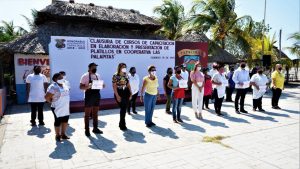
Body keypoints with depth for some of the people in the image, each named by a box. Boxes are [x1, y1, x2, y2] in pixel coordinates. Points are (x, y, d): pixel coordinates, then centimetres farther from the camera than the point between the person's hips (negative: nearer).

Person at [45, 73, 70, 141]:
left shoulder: (64, 85, 7)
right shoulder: (53, 87, -17)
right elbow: (47, 97, -18)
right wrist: (52, 102, -6)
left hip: (66, 108, 7)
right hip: (58, 108, -7)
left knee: (65, 120, 13)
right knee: (58, 121, 5)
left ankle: (63, 134, 28)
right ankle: (57, 135, 21)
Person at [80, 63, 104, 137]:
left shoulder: (98, 75, 10)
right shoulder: (85, 76, -9)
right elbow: (81, 87, -12)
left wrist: (102, 85, -5)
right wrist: (88, 86, -30)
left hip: (97, 96, 6)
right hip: (89, 96, -6)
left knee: (95, 113, 13)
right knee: (87, 114, 2)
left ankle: (95, 128, 23)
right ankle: (87, 130, 10)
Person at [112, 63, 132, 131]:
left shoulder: (126, 75, 9)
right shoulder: (115, 76, -7)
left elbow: (128, 85, 12)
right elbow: (114, 86, -10)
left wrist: (130, 93, 5)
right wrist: (117, 96, -16)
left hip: (126, 93, 5)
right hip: (119, 93, -5)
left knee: (124, 108, 9)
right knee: (123, 108, -7)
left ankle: (121, 123, 27)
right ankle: (122, 125, 7)